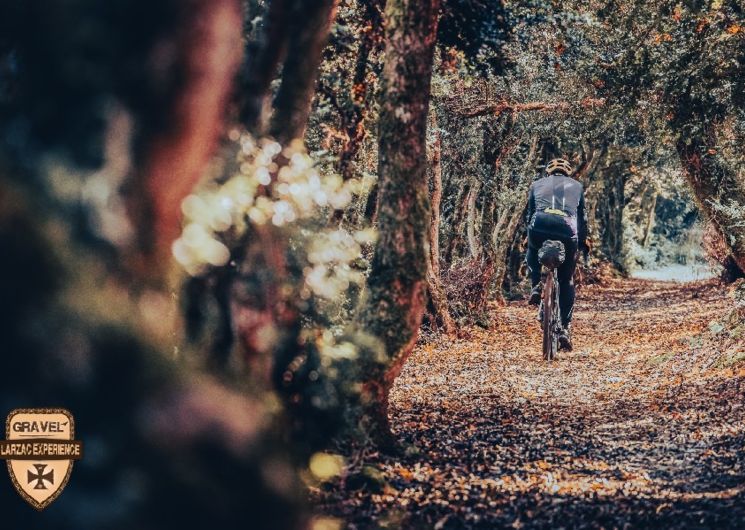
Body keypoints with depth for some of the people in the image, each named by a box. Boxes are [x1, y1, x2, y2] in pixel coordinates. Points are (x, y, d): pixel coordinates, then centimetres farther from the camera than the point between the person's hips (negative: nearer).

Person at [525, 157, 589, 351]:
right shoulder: (576, 186, 29)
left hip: (540, 226, 0)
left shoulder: (537, 184, 28)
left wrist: (530, 237, 41)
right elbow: (582, 217, 30)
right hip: (567, 230, 0)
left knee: (532, 254, 37)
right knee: (567, 281, 17)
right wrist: (583, 241, 42)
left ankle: (536, 286, 12)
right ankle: (565, 329, 10)